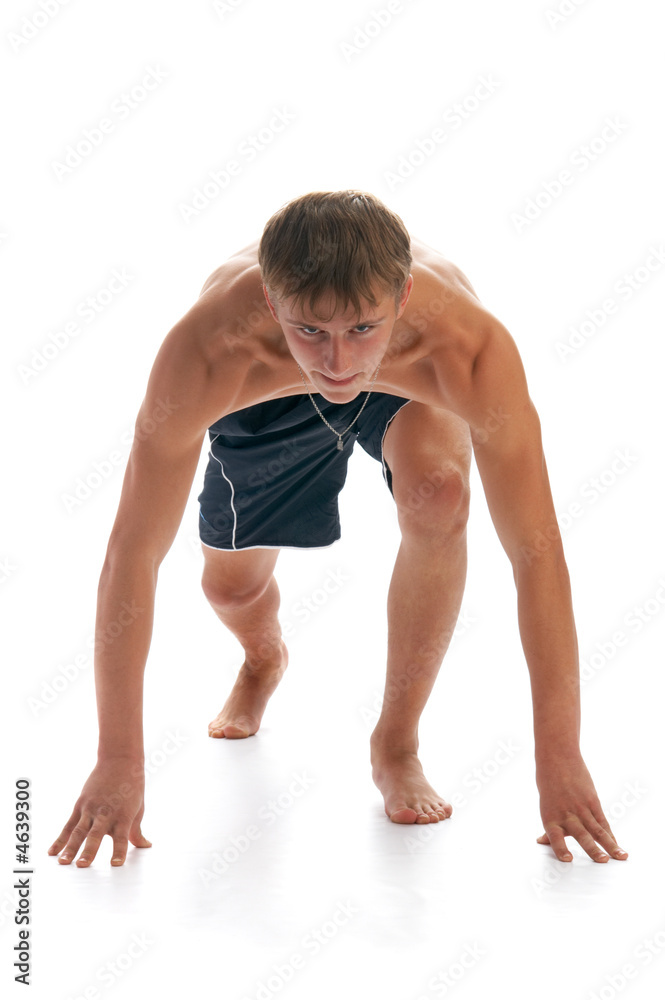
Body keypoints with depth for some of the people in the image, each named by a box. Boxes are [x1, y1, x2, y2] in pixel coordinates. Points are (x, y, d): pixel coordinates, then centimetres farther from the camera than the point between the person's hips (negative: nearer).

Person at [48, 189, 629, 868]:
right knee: (231, 585, 3)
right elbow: (134, 550, -36)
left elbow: (536, 550, -39)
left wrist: (559, 758, -39)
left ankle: (396, 742, -7)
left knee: (437, 496, -30)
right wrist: (118, 761, -33)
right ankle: (264, 660, 45)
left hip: (408, 387, -1)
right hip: (268, 396, 1)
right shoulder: (208, 352, -43)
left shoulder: (468, 346, -44)